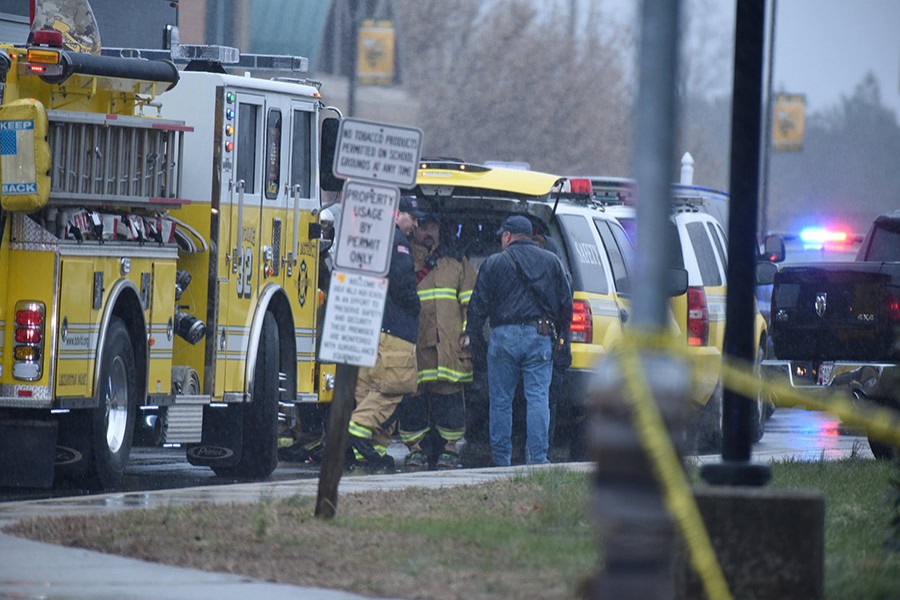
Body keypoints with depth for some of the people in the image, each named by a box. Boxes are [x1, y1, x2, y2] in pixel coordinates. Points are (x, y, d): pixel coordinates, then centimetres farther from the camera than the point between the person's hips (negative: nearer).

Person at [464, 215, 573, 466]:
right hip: (540, 338, 2)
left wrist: (473, 336, 10)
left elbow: (479, 304, 1)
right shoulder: (552, 262, 11)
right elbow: (566, 303, 12)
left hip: (504, 337, -2)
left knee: (500, 400, 6)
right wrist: (561, 335, 20)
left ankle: (501, 460, 6)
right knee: (538, 398, -1)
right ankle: (537, 458, -7)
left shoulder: (494, 263, 2)